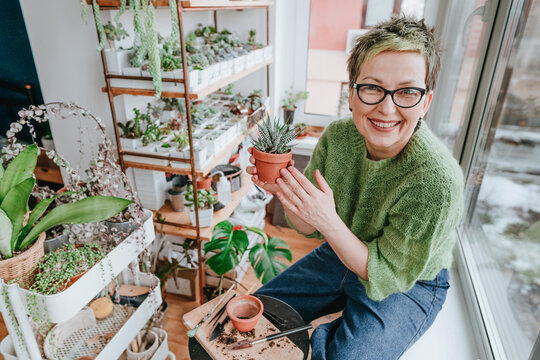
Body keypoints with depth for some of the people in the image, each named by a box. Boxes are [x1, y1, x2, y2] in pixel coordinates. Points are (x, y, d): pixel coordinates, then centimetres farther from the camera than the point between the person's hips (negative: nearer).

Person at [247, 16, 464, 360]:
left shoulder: (437, 181, -33)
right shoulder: (337, 135, -17)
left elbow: (387, 277, -24)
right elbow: (310, 227, -7)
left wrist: (330, 223, -38)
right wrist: (283, 188, -27)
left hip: (408, 285, -4)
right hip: (344, 254, 5)